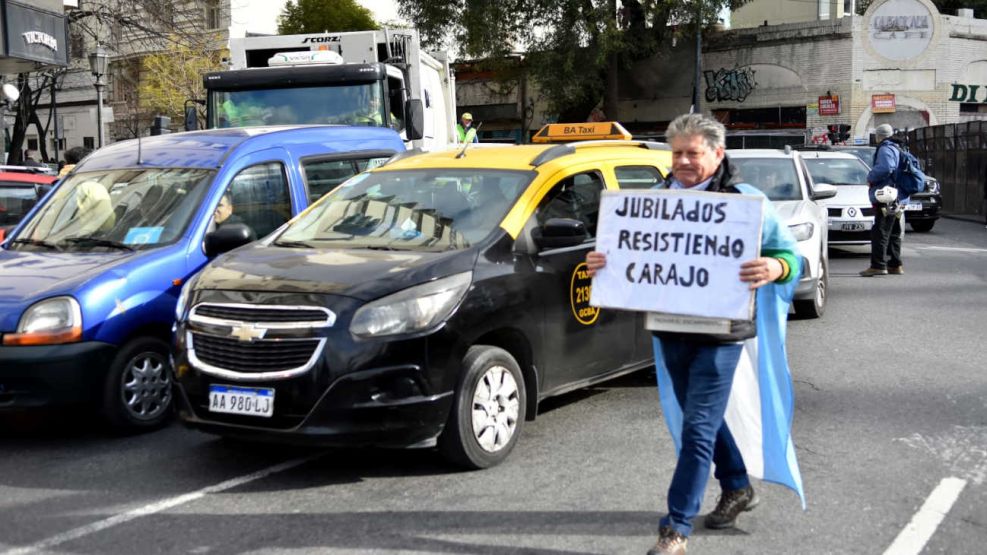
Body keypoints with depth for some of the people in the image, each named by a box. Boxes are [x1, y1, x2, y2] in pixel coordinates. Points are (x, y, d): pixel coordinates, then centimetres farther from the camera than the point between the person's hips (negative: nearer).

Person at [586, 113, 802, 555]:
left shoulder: (745, 201, -8)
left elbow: (791, 256, -5)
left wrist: (775, 268, -30)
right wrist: (601, 263, -10)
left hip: (719, 332, -6)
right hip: (670, 330, 6)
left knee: (698, 428, -6)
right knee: (704, 418, 20)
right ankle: (738, 488, 42)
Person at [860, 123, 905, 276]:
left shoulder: (885, 149, -11)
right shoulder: (897, 149, 21)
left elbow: (885, 168, -27)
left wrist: (870, 178, -13)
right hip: (896, 199, 10)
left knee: (880, 232, -12)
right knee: (893, 233, 15)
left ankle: (878, 265, -17)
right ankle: (895, 265, 20)